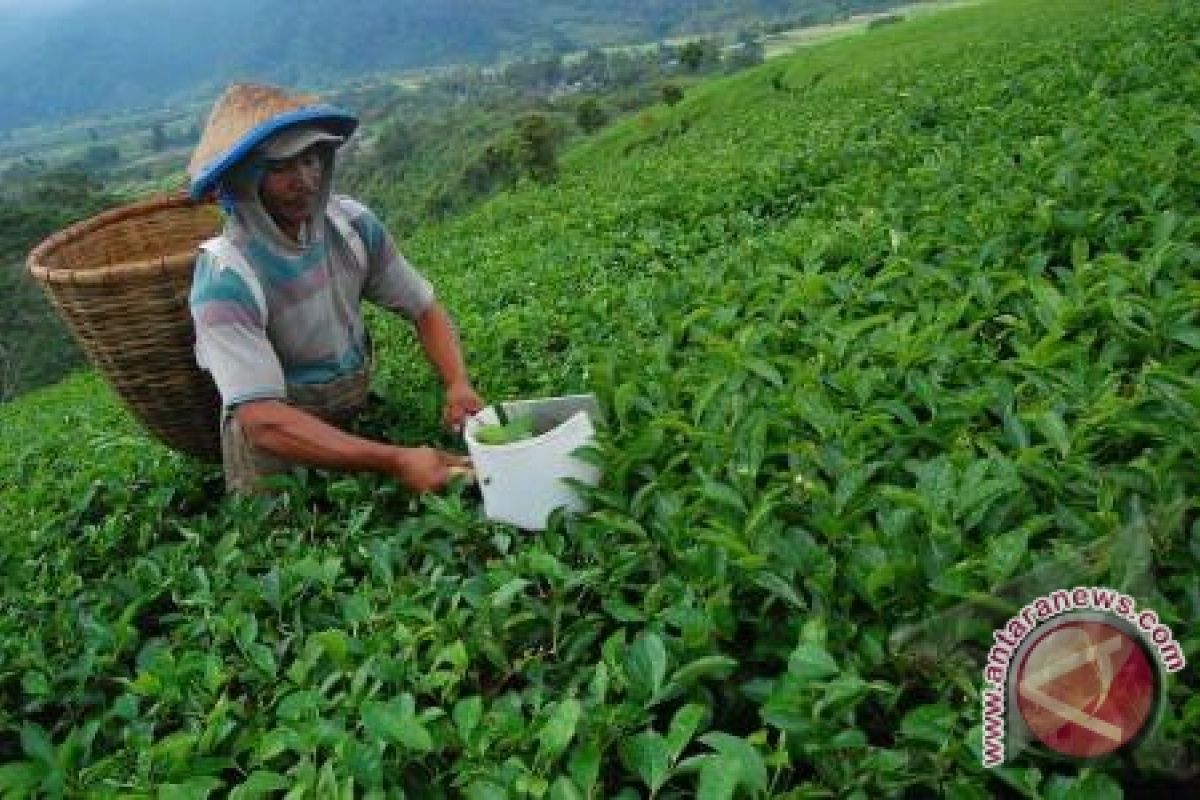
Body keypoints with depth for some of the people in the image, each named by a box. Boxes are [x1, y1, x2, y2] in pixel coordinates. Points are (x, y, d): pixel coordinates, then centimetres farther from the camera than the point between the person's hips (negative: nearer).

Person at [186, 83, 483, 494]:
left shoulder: (351, 223, -8)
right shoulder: (225, 279, -24)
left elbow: (424, 308, 1)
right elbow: (264, 421, -32)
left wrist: (459, 384, -20)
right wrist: (394, 461, -40)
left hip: (359, 419, 4)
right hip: (278, 447, -4)